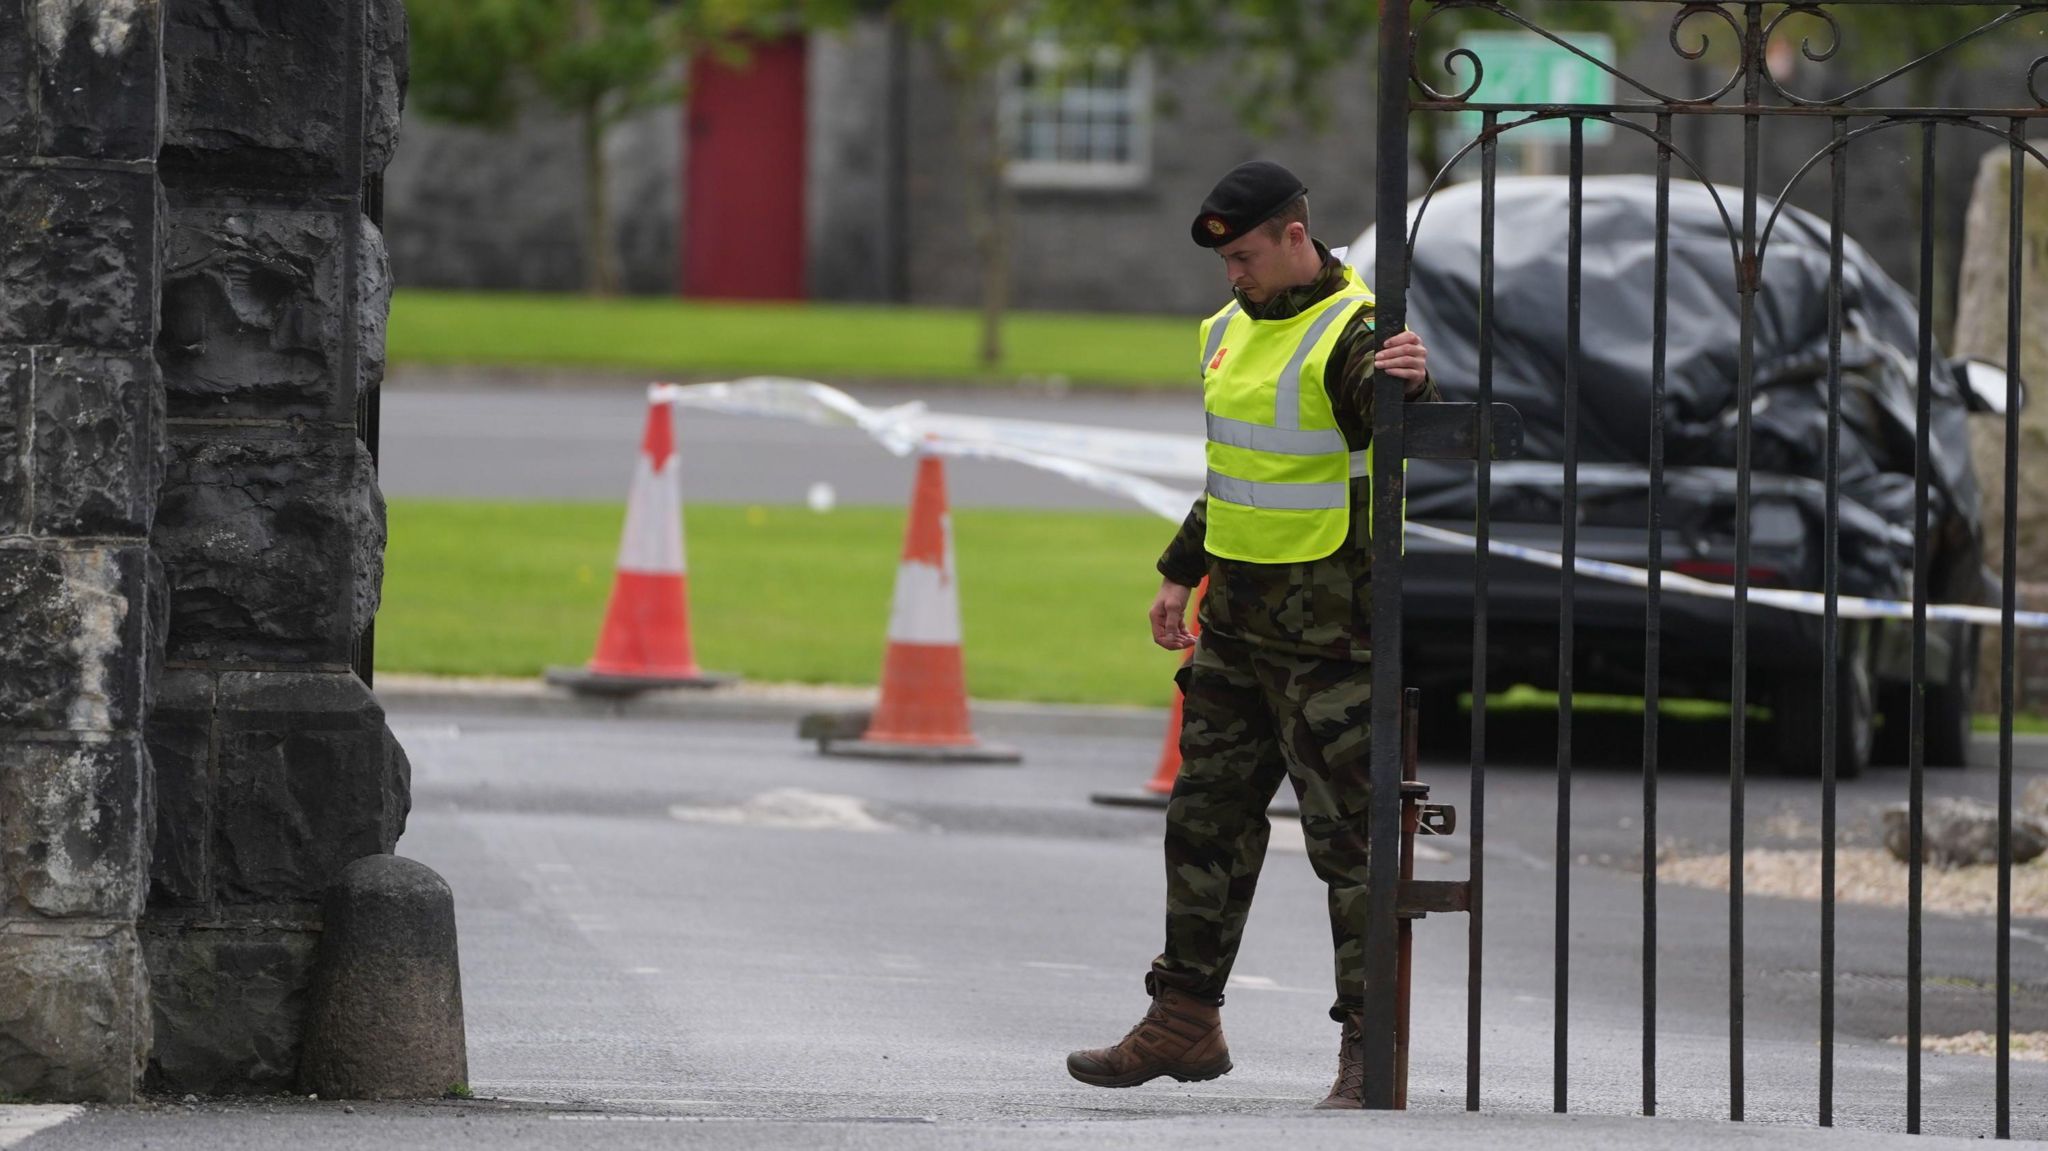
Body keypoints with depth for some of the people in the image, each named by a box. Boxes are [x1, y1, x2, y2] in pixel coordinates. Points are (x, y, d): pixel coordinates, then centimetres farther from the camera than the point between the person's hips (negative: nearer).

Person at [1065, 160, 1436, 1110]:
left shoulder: (1351, 339, -17)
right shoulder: (1237, 328, 11)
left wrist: (1413, 389, -50)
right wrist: (1182, 572, 24)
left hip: (1329, 637, -9)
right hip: (1239, 624, 9)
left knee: (1350, 835, -6)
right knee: (1207, 816, 14)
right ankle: (1184, 1023, 24)